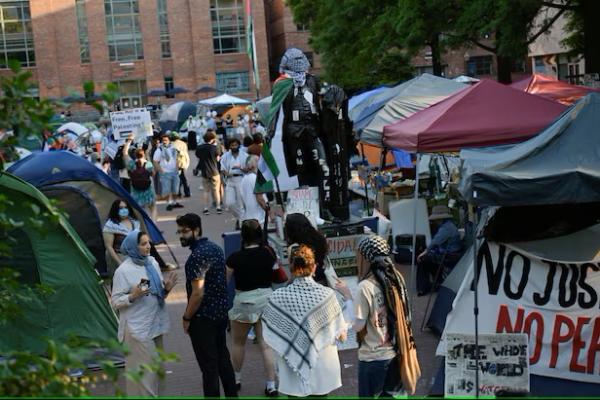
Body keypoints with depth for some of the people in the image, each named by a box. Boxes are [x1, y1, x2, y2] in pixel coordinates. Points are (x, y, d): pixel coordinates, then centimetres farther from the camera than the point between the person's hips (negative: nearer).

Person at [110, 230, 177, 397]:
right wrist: (133, 296, -26)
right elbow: (115, 301, -10)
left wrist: (166, 289, -6)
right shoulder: (123, 270, -12)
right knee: (143, 369, -5)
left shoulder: (153, 263, 6)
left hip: (155, 323, 7)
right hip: (137, 327, -7)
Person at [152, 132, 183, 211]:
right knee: (167, 190, -5)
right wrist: (161, 171, -18)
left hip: (174, 172, 5)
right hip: (165, 173, -5)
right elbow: (155, 162, -10)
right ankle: (169, 203, 1)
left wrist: (176, 168, 8)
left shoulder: (173, 148, 6)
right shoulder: (159, 150, -9)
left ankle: (173, 202, 24)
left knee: (174, 189, 12)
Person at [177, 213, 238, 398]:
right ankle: (232, 394, 27)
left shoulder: (196, 257, -21)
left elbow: (198, 293, -23)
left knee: (208, 364, 1)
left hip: (203, 317, -9)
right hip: (221, 311, 9)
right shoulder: (215, 248, 7)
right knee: (223, 357, 19)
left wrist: (187, 318, -11)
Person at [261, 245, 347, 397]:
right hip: (322, 373, 1)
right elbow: (340, 335, -5)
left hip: (293, 374, 0)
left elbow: (269, 337, -5)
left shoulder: (278, 297, -14)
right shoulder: (327, 294, -13)